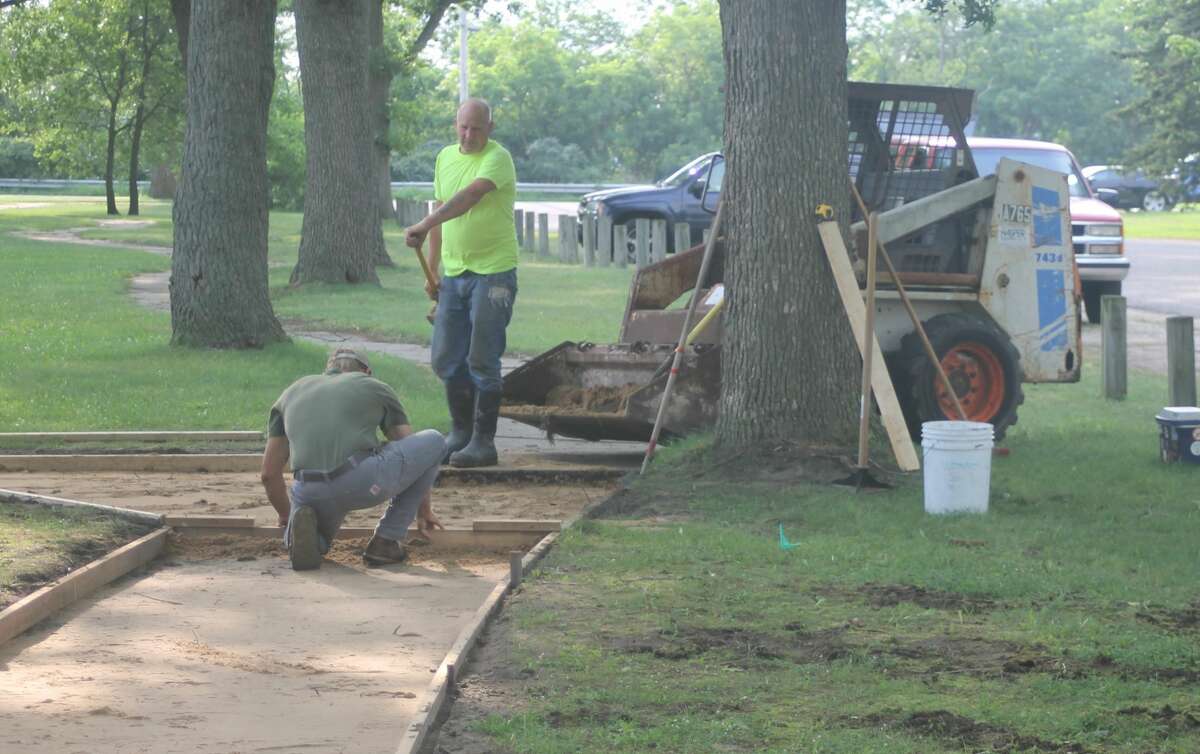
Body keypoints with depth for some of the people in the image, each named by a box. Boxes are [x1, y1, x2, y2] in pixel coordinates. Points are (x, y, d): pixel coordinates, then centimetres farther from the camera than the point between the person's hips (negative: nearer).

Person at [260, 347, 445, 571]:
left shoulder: (293, 392, 28)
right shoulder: (376, 388, 23)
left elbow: (269, 473, 27)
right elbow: (418, 454, 30)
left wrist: (286, 515, 44)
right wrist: (424, 510, 43)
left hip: (310, 494, 3)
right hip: (365, 482, -3)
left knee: (315, 544, 37)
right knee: (434, 442, 21)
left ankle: (302, 523, -3)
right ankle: (386, 541, 18)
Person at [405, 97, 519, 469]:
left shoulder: (497, 158, -12)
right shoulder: (445, 157, 12)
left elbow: (470, 196, -29)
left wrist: (423, 227, -40)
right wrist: (432, 270, 14)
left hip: (493, 271, -7)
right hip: (454, 272, 7)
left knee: (482, 360, -5)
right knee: (446, 360, 9)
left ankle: (483, 441, 2)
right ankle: (461, 431, 23)